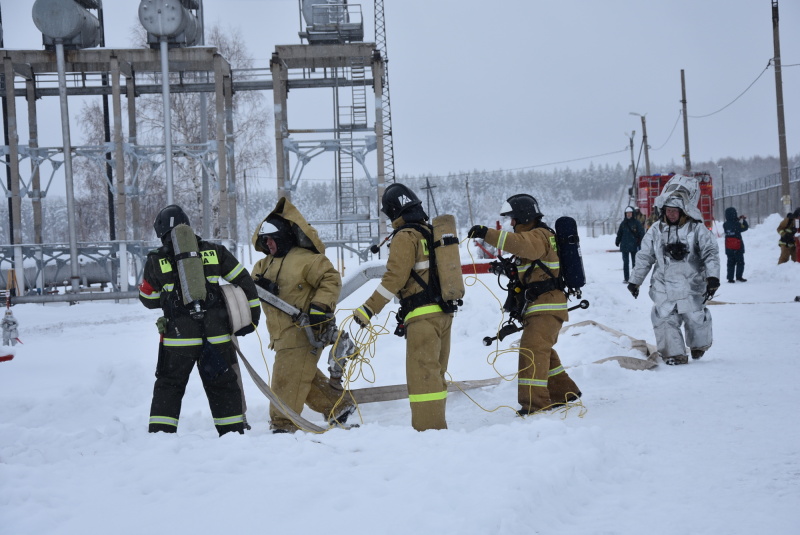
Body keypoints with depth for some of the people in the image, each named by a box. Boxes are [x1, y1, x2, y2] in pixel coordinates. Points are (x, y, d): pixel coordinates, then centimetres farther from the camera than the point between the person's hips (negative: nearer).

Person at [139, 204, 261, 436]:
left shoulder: (156, 261, 2)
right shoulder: (214, 252, 5)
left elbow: (149, 299, 13)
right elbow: (244, 281, 7)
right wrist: (252, 314, 14)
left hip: (178, 336, -1)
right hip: (217, 334, 1)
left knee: (169, 386, 11)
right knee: (223, 386, 13)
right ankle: (233, 432, 16)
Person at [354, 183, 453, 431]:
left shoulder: (405, 236, -9)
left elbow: (394, 278, -16)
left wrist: (368, 309, -14)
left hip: (423, 316, -9)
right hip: (444, 312, 9)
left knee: (422, 373, -8)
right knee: (435, 372, 14)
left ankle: (428, 428, -10)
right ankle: (436, 425, 19)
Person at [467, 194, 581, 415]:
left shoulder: (539, 235, -11)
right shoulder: (534, 236, 21)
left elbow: (519, 243, -34)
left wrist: (487, 234, -39)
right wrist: (516, 281, 6)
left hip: (547, 306, -11)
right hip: (539, 305, 11)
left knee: (533, 349, -18)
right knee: (543, 350, 21)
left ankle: (535, 401, -22)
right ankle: (564, 391, 34)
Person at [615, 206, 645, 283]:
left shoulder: (637, 223, -3)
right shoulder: (623, 223, 8)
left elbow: (641, 233, -4)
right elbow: (619, 233, 14)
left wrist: (641, 243, -10)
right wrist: (617, 242, 9)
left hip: (634, 246, -3)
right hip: (624, 246, 3)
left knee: (635, 262, 3)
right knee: (625, 262, 5)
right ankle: (626, 278, 9)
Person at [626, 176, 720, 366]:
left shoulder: (697, 229, -6)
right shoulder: (656, 230, 3)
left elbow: (710, 252, -8)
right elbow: (644, 257, 11)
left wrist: (713, 277, -21)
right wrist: (635, 280, 14)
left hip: (691, 285, -2)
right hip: (663, 286, 2)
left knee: (695, 318, 8)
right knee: (665, 319, -7)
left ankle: (699, 345, 37)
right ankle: (674, 354, 2)